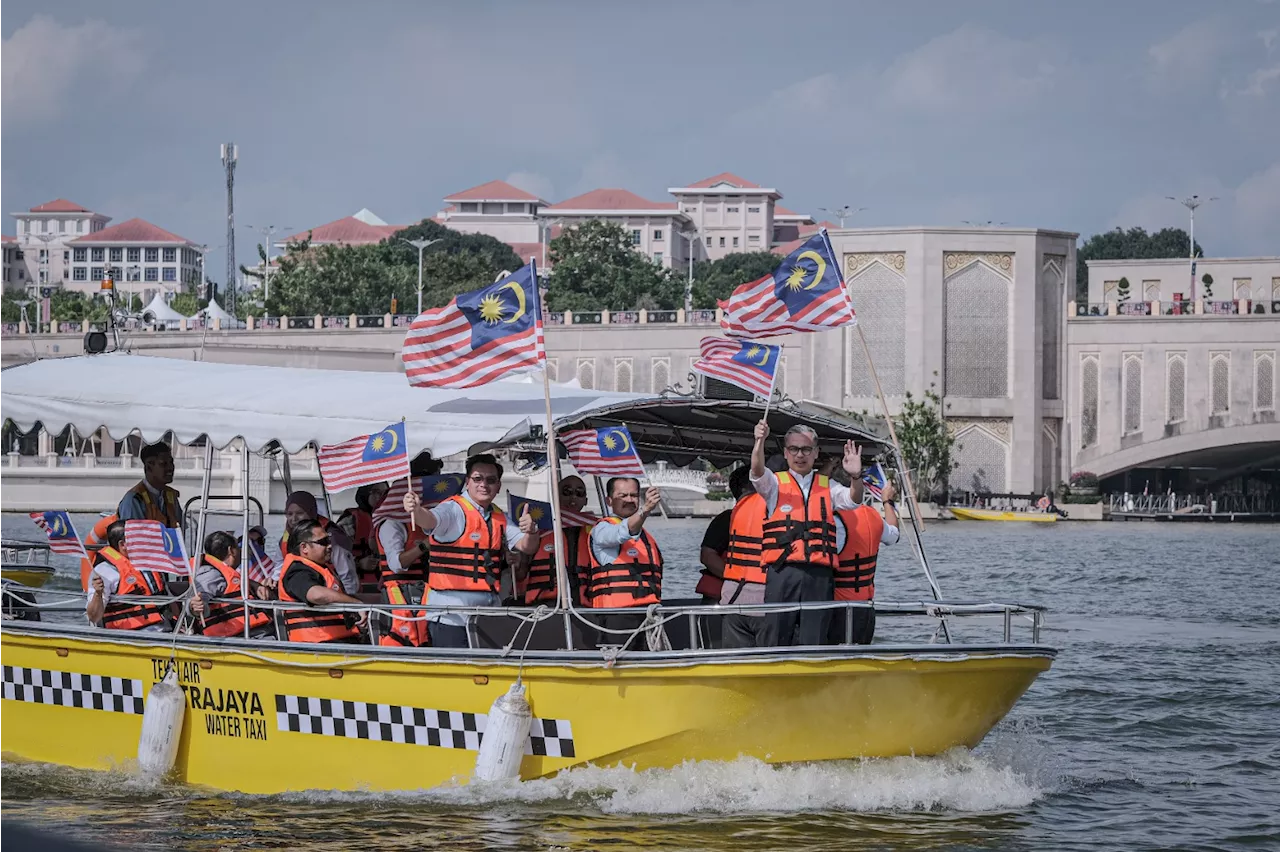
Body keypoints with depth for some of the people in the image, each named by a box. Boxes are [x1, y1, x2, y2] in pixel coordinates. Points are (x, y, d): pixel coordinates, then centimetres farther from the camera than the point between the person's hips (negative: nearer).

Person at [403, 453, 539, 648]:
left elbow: (526, 547, 10)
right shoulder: (454, 510, -6)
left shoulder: (500, 518, 16)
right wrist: (416, 510, -50)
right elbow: (429, 520, -26)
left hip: (489, 613, 6)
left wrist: (530, 531, -15)